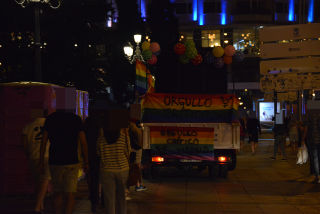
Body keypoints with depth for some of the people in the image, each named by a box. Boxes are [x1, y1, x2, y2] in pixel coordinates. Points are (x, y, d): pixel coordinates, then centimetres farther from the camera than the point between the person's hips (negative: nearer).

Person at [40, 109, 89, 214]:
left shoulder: (50, 118, 4)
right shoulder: (76, 119, 0)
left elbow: (43, 141, 1)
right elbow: (83, 142, -5)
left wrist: (41, 160, 8)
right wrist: (86, 162, 1)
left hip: (54, 162, 2)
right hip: (71, 162, -2)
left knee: (57, 193, 16)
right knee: (70, 194, 1)